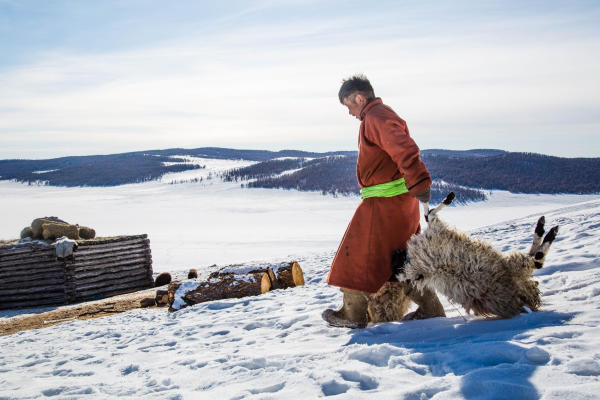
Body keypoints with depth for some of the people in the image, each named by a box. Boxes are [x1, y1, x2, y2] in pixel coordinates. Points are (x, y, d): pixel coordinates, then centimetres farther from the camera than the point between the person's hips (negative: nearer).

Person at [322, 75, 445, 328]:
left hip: (385, 202, -10)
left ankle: (353, 313, 10)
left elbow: (404, 149, -28)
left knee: (359, 254, 0)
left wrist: (419, 183, -34)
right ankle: (430, 307, 19)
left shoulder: (377, 117, -14)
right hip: (400, 201, 10)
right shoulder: (381, 115, 19)